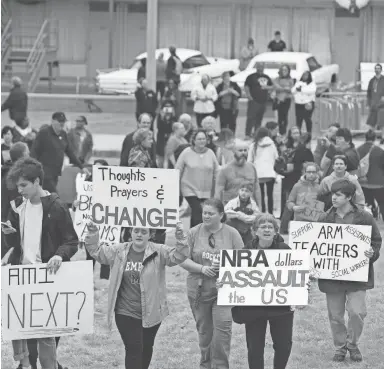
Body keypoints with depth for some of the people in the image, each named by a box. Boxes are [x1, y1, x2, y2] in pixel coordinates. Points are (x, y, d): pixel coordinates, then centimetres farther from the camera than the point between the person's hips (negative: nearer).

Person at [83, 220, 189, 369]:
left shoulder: (159, 252, -5)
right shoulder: (119, 251, 2)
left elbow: (177, 256, -15)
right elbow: (99, 253, 10)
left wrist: (180, 240, -33)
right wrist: (93, 238, -8)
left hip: (152, 312, 1)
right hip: (126, 313, -1)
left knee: (146, 348, 20)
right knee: (133, 349, -6)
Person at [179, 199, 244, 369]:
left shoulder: (232, 234, -1)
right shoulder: (194, 233, 0)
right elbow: (183, 260, -2)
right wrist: (202, 268, -18)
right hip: (199, 290, 2)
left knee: (223, 327, -16)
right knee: (204, 330, 12)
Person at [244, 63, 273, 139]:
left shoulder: (266, 77, 17)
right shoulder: (252, 77, -1)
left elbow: (272, 86, 23)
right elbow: (246, 86, -7)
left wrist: (267, 87, 1)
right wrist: (248, 95, -17)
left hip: (263, 101, 6)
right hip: (254, 101, -6)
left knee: (259, 119, 10)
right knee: (251, 118, -12)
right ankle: (247, 134, -13)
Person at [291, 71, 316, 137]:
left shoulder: (312, 83, 4)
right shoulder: (298, 83, 18)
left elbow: (312, 91, -14)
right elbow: (293, 91, 10)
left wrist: (302, 89, -14)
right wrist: (297, 89, -13)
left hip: (308, 104, -4)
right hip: (298, 104, 4)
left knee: (307, 119, -8)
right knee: (298, 119, 1)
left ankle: (309, 134, -3)